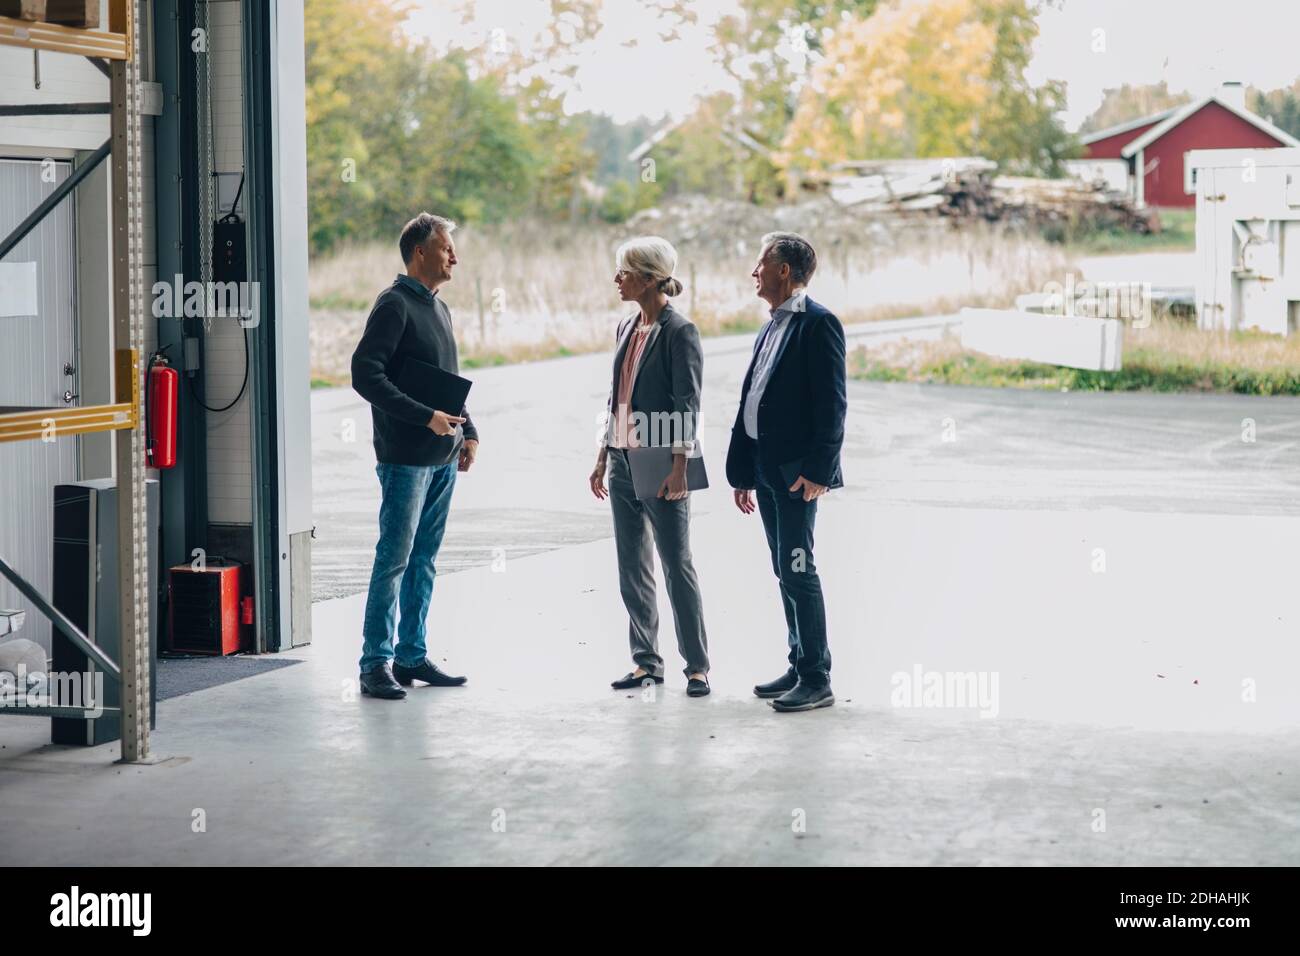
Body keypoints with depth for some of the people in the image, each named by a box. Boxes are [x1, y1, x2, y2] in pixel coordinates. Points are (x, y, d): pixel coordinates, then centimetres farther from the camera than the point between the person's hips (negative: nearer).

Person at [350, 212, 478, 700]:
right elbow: (366, 375, -19)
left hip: (443, 458, 8)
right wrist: (426, 417, -21)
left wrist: (467, 432, 12)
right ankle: (375, 664, -2)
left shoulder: (437, 307, 17)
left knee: (423, 560, 11)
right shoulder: (395, 304, -10)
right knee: (394, 559, -6)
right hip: (406, 458, -8)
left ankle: (411, 656, 18)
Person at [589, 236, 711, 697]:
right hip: (624, 461, 8)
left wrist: (679, 467, -18)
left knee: (677, 565, -2)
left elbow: (688, 404, -14)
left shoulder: (679, 332, -11)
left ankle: (697, 665, 6)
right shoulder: (627, 329, 12)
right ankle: (646, 660, 18)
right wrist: (602, 459, 16)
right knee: (632, 568, 10)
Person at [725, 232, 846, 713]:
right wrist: (742, 472, 16)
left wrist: (817, 470, -21)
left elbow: (831, 402, -16)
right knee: (785, 571, 12)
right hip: (765, 468, 9)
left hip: (797, 470, -9)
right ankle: (800, 666, 19)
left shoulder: (818, 324, -10)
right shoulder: (770, 330, 18)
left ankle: (816, 680, -4)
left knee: (797, 570, -9)